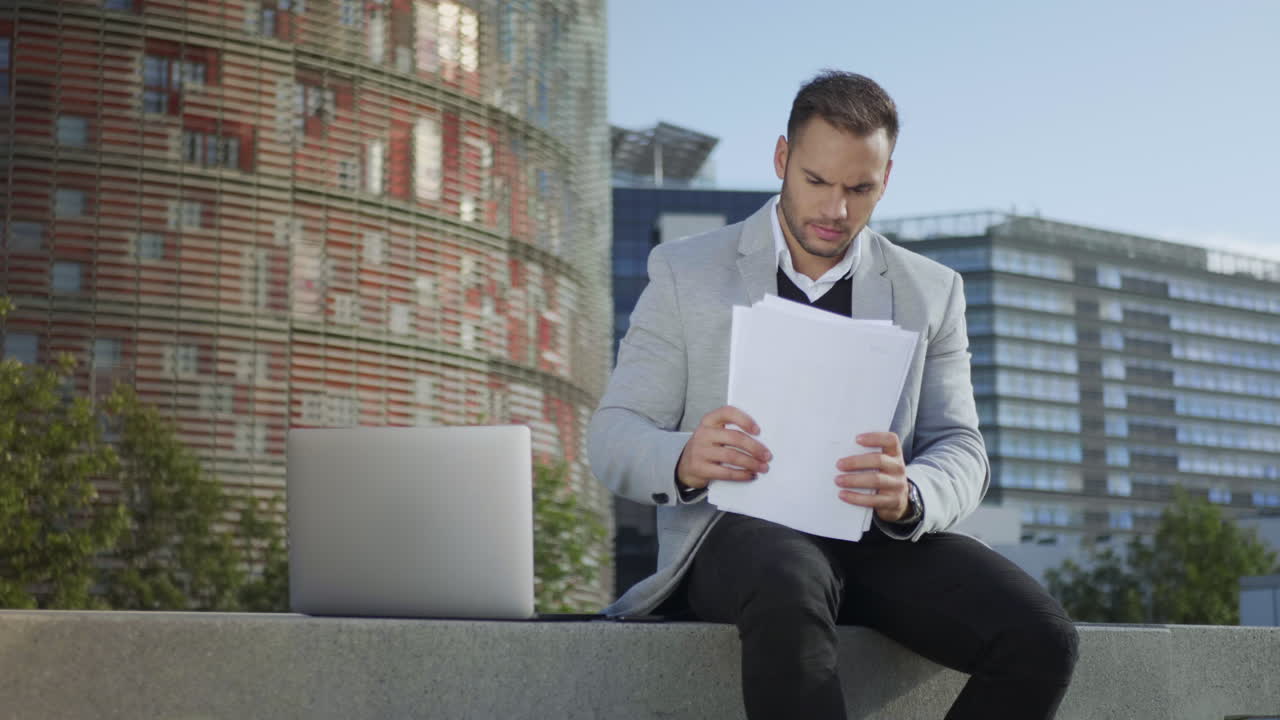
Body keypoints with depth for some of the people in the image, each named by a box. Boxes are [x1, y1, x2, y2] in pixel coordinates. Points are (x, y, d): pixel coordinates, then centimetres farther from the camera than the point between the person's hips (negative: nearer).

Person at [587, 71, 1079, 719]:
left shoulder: (931, 292, 15)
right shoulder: (685, 272, 9)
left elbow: (961, 453, 7)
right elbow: (612, 435, 4)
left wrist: (906, 498, -19)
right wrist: (684, 461, -21)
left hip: (883, 542, 3)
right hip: (739, 531, -3)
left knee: (1040, 639, -24)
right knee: (787, 597, -40)